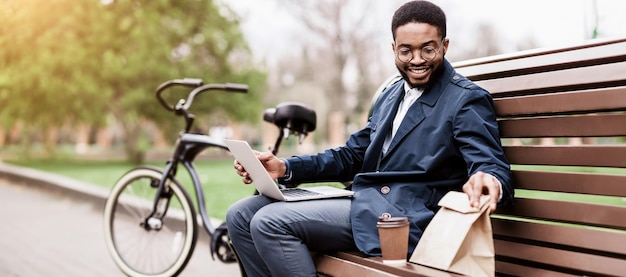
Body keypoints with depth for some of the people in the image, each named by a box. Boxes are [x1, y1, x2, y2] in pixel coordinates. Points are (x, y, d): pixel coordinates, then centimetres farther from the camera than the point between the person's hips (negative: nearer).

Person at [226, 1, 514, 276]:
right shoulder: (391, 94, 18)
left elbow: (493, 166, -16)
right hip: (362, 202, 8)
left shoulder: (467, 99, -6)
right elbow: (352, 156, 20)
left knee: (270, 222, -21)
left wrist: (489, 181, -43)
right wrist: (284, 168, 7)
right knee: (241, 215, -1)